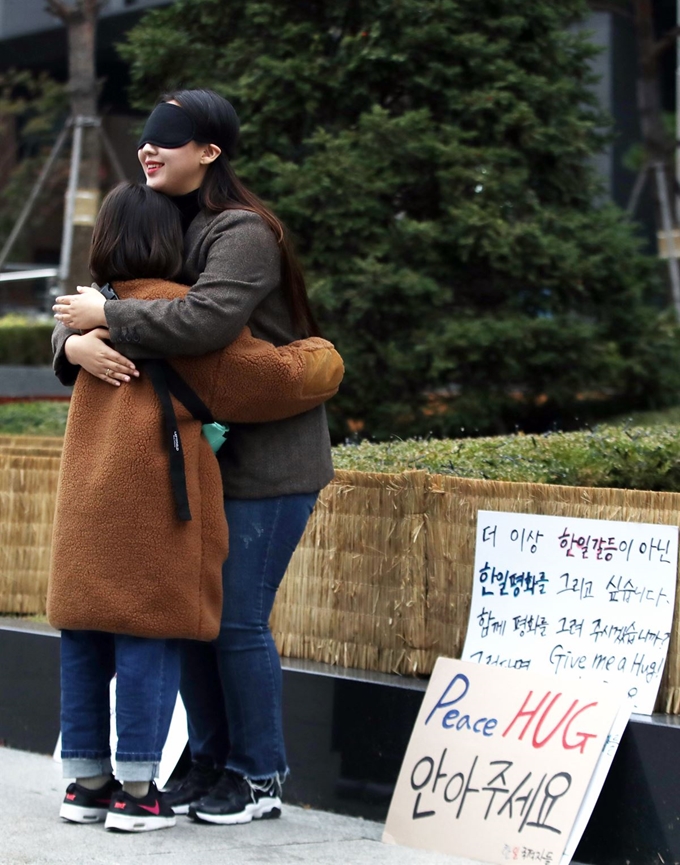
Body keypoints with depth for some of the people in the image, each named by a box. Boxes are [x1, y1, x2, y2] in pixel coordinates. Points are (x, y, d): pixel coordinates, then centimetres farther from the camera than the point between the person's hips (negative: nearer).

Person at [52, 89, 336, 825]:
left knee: (238, 619, -5)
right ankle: (210, 764, 23)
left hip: (266, 462, -8)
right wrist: (76, 341, -17)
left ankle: (259, 778, 7)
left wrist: (108, 317, -23)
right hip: (199, 454, 8)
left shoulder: (244, 233, -16)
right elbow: (83, 307, 7)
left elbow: (206, 320, -33)